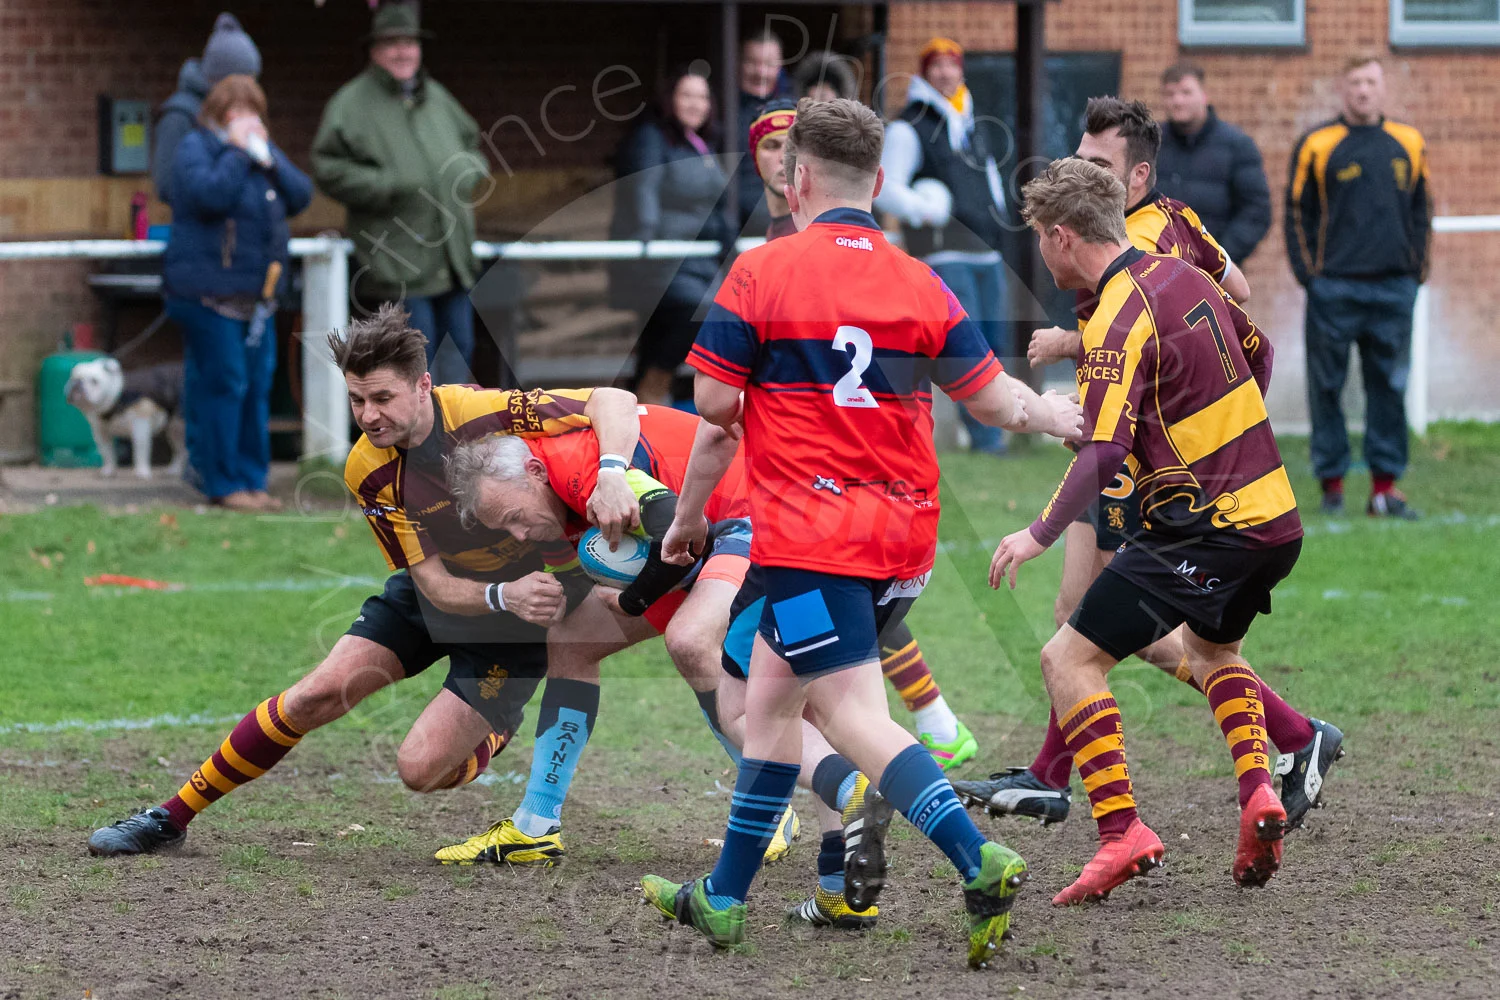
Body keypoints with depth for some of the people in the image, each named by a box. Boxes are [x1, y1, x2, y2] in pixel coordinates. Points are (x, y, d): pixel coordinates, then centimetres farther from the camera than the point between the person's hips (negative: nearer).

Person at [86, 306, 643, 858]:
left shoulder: (483, 413, -30)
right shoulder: (368, 473, -16)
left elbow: (613, 401, -30)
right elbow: (435, 585, -18)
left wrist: (611, 476, -49)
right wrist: (502, 596, -39)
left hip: (530, 593, -4)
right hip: (442, 591, 4)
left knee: (421, 767, -16)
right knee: (318, 694, -7)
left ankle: (495, 737, 22)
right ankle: (173, 817, 8)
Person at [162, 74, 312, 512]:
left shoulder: (262, 146, 17)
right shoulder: (195, 148, -5)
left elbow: (301, 196, 9)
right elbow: (210, 194, -23)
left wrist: (268, 160, -4)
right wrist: (236, 152, -15)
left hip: (255, 295, 8)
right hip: (209, 291, -8)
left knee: (258, 385, 7)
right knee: (222, 384, -9)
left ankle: (251, 479, 13)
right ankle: (222, 483, -4)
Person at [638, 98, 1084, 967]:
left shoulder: (761, 274, -6)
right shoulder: (921, 286, 5)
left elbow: (714, 402, -7)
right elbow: (994, 397, 7)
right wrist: (1058, 415, 26)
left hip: (808, 533, -6)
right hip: (903, 530, 6)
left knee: (855, 717, -10)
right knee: (773, 694, 19)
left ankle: (981, 863, -29)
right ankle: (724, 899, 24)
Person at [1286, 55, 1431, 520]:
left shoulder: (1409, 144, 11)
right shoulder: (1317, 145, 2)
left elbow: (1421, 211, 17)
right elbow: (1298, 212, 4)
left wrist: (1417, 269, 9)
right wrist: (1307, 273, -3)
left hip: (1393, 287, 2)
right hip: (1334, 288, -2)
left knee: (1389, 387, 2)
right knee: (1326, 387, 0)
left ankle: (1385, 485, 6)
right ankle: (1332, 482, 8)